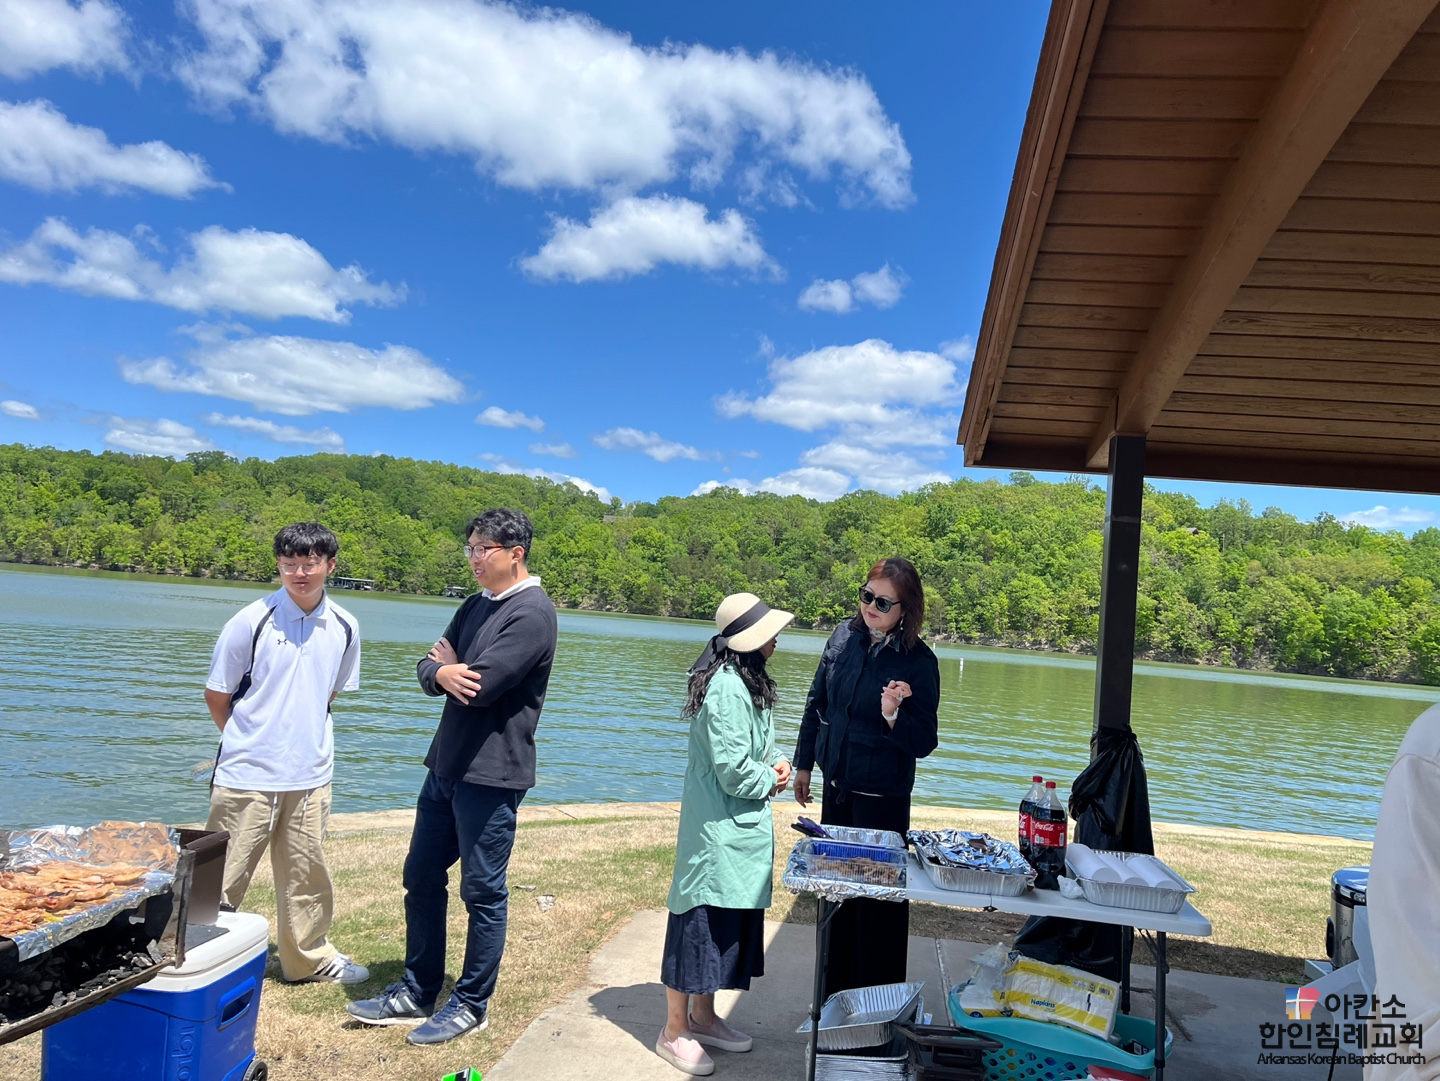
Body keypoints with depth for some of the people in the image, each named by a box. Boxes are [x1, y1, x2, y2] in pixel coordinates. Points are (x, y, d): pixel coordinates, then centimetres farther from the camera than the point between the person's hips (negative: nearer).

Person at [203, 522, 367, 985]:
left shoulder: (344, 628, 0)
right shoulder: (251, 622, -11)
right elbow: (216, 695, -1)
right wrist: (247, 741, 7)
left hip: (310, 776, 4)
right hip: (247, 774, -4)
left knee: (306, 873, 17)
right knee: (221, 878, 5)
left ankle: (311, 958, 33)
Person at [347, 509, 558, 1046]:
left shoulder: (532, 614, -16)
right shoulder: (476, 605, 12)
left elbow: (481, 685, -24)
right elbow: (427, 667, 9)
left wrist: (450, 665, -3)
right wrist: (442, 674, -14)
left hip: (491, 775, -9)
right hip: (446, 765, 9)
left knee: (483, 893, 5)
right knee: (421, 879, 16)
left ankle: (471, 1005, 22)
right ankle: (416, 993, 31)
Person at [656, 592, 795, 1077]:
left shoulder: (747, 681, 10)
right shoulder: (727, 687, -23)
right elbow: (732, 768, -24)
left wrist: (774, 763, 3)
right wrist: (769, 782, -6)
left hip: (742, 828, 10)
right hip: (718, 829, -10)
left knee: (730, 922, 18)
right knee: (702, 922, 2)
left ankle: (702, 1016, 33)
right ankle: (674, 1033, 16)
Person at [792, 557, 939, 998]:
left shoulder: (919, 662, -17)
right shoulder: (845, 636, -3)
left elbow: (924, 742, -15)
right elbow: (817, 702, 9)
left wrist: (893, 716, -34)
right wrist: (803, 763, 15)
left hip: (883, 798, -6)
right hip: (836, 785, 6)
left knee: (878, 897, 6)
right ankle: (835, 988, 38)